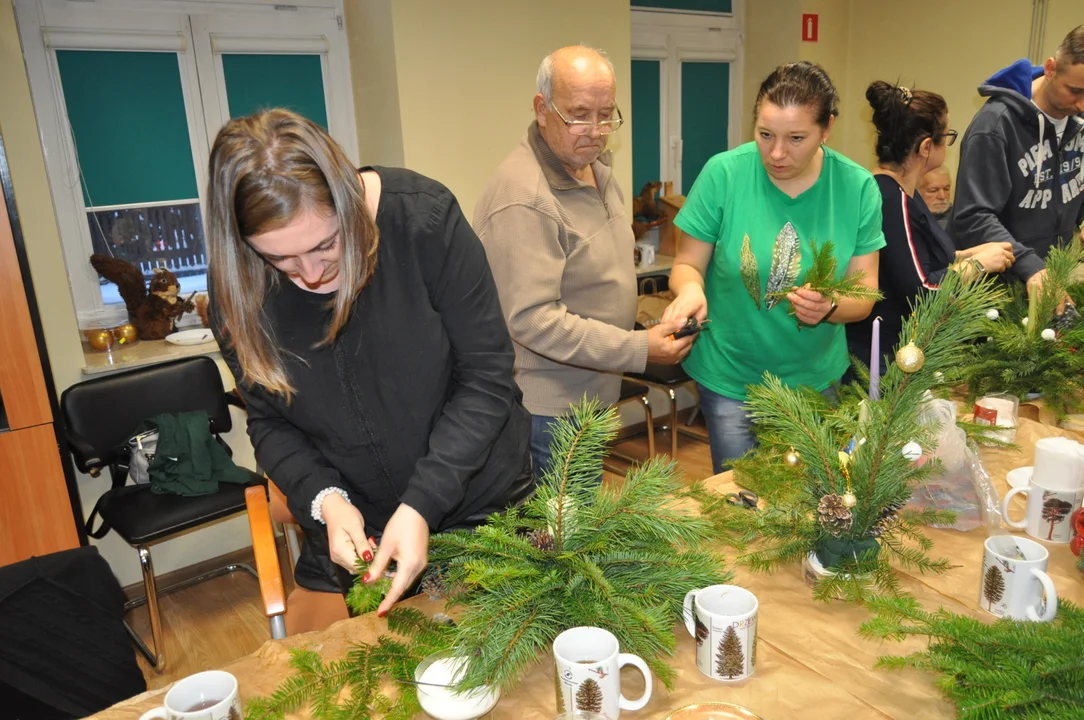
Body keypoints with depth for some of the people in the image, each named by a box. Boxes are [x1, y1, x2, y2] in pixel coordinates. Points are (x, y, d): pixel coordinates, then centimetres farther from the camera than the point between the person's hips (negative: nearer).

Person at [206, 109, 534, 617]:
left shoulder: (423, 217, -22)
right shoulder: (237, 287, -12)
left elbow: (487, 377, -19)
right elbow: (270, 423, -2)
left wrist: (422, 505, -25)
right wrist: (324, 500, -20)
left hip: (482, 510, -1)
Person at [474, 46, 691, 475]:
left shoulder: (596, 167, 7)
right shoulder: (521, 200, -26)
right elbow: (532, 319, -29)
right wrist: (640, 350, -27)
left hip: (592, 392, 9)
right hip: (549, 407, -9)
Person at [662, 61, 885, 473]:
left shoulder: (858, 188, -9)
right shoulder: (723, 173, -15)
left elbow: (864, 294, -5)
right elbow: (687, 265, -6)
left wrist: (830, 307, -27)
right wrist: (690, 287, -29)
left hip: (815, 378, 2)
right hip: (730, 377, -2)